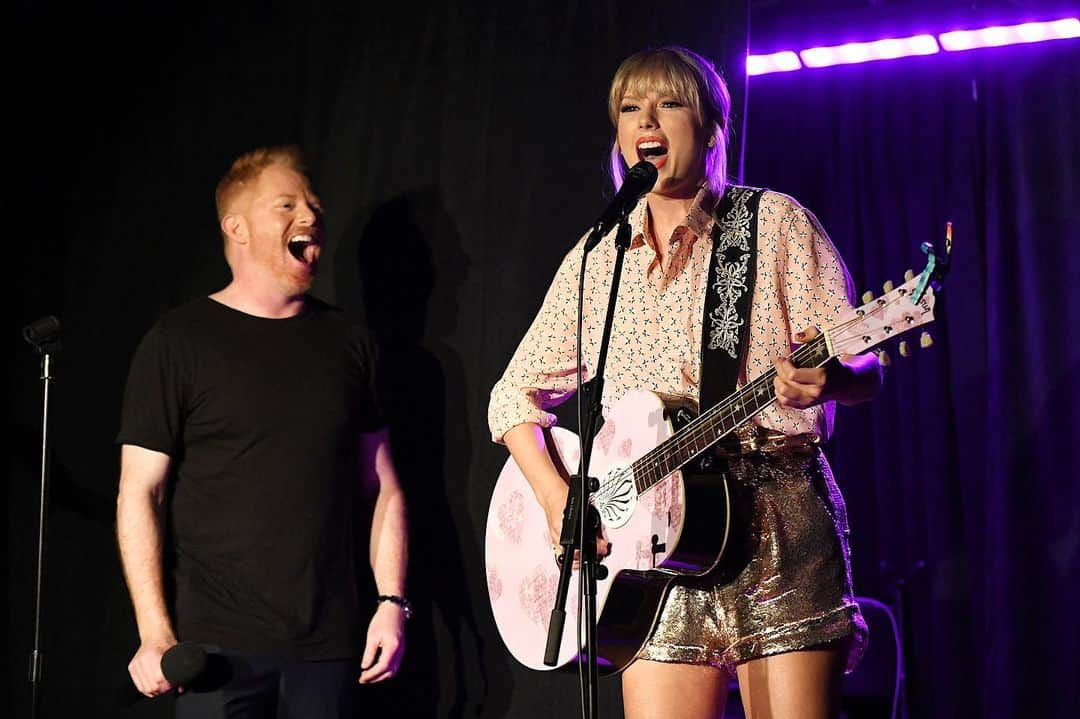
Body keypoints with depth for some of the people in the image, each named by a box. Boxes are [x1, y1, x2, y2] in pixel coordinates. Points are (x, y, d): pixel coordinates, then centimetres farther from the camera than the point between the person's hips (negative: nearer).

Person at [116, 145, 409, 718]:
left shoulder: (347, 340, 10)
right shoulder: (179, 342, -1)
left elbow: (382, 485, 13)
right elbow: (140, 493, -4)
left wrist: (392, 601, 3)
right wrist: (155, 633, -11)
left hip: (329, 643, 3)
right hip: (219, 645, -3)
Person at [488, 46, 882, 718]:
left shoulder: (774, 220, 3)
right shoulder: (598, 257, 14)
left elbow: (863, 372, -2)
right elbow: (516, 393, 15)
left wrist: (826, 379, -27)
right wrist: (557, 498, -2)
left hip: (778, 517, -3)